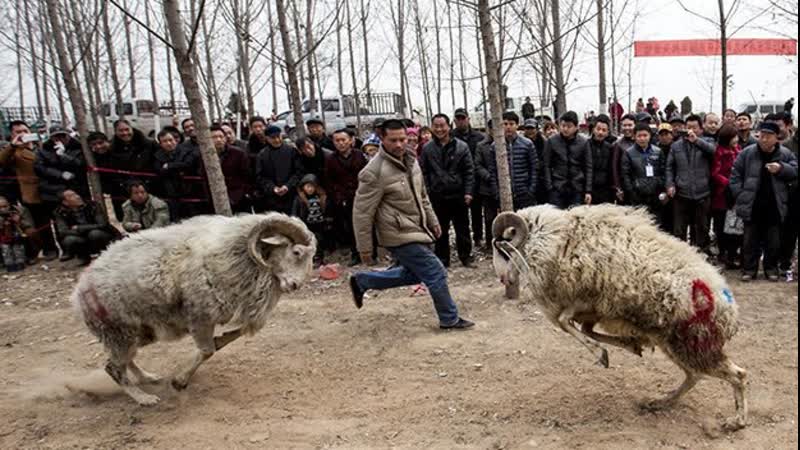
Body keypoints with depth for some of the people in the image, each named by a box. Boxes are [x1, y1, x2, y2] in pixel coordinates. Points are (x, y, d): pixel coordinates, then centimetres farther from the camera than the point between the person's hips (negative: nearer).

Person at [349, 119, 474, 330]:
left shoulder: (411, 161, 5)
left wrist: (433, 221, 20)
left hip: (417, 230, 9)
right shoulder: (374, 172, -21)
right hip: (401, 236, -9)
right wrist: (365, 248, -14)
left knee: (414, 273, 22)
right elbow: (362, 213, -17)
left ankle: (362, 281, 31)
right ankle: (450, 319, 17)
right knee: (436, 274, -4)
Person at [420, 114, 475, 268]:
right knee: (441, 231, 10)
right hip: (437, 196, 1)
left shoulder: (461, 146, -2)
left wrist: (468, 192, -9)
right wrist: (426, 192, -4)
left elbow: (469, 171, -2)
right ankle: (442, 259, 21)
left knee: (463, 229, 10)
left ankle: (466, 257, 23)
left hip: (458, 195, -1)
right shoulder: (427, 148, 1)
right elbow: (423, 172, 3)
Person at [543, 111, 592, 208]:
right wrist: (549, 187, -5)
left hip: (577, 189, 1)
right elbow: (547, 166, 3)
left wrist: (588, 191, -1)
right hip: (557, 189, -1)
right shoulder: (551, 142, 2)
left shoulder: (583, 143, 3)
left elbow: (588, 168, 5)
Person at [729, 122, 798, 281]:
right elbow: (735, 175, 2)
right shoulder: (747, 153, -1)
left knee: (773, 240, 10)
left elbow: (795, 171, 1)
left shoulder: (785, 154, 1)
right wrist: (740, 195, -5)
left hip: (774, 206, 1)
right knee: (750, 239, 6)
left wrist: (781, 168, -16)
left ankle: (771, 268, 24)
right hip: (752, 205, -1)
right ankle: (749, 269, 16)